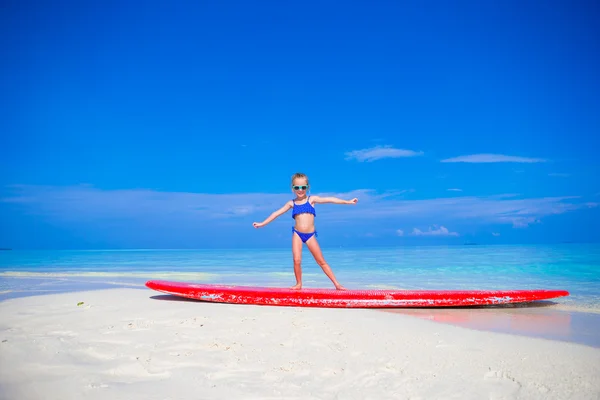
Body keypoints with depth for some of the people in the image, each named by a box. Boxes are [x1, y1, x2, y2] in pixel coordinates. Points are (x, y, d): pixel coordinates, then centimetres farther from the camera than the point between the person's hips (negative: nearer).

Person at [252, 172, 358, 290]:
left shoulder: (312, 199, 1)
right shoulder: (291, 203, 5)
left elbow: (329, 199, -5)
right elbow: (277, 213, 8)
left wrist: (347, 202, -10)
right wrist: (262, 223, 8)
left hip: (310, 235, -1)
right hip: (297, 234, 1)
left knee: (321, 261, 2)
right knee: (296, 260, -9)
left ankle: (336, 284, 7)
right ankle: (298, 284, 10)